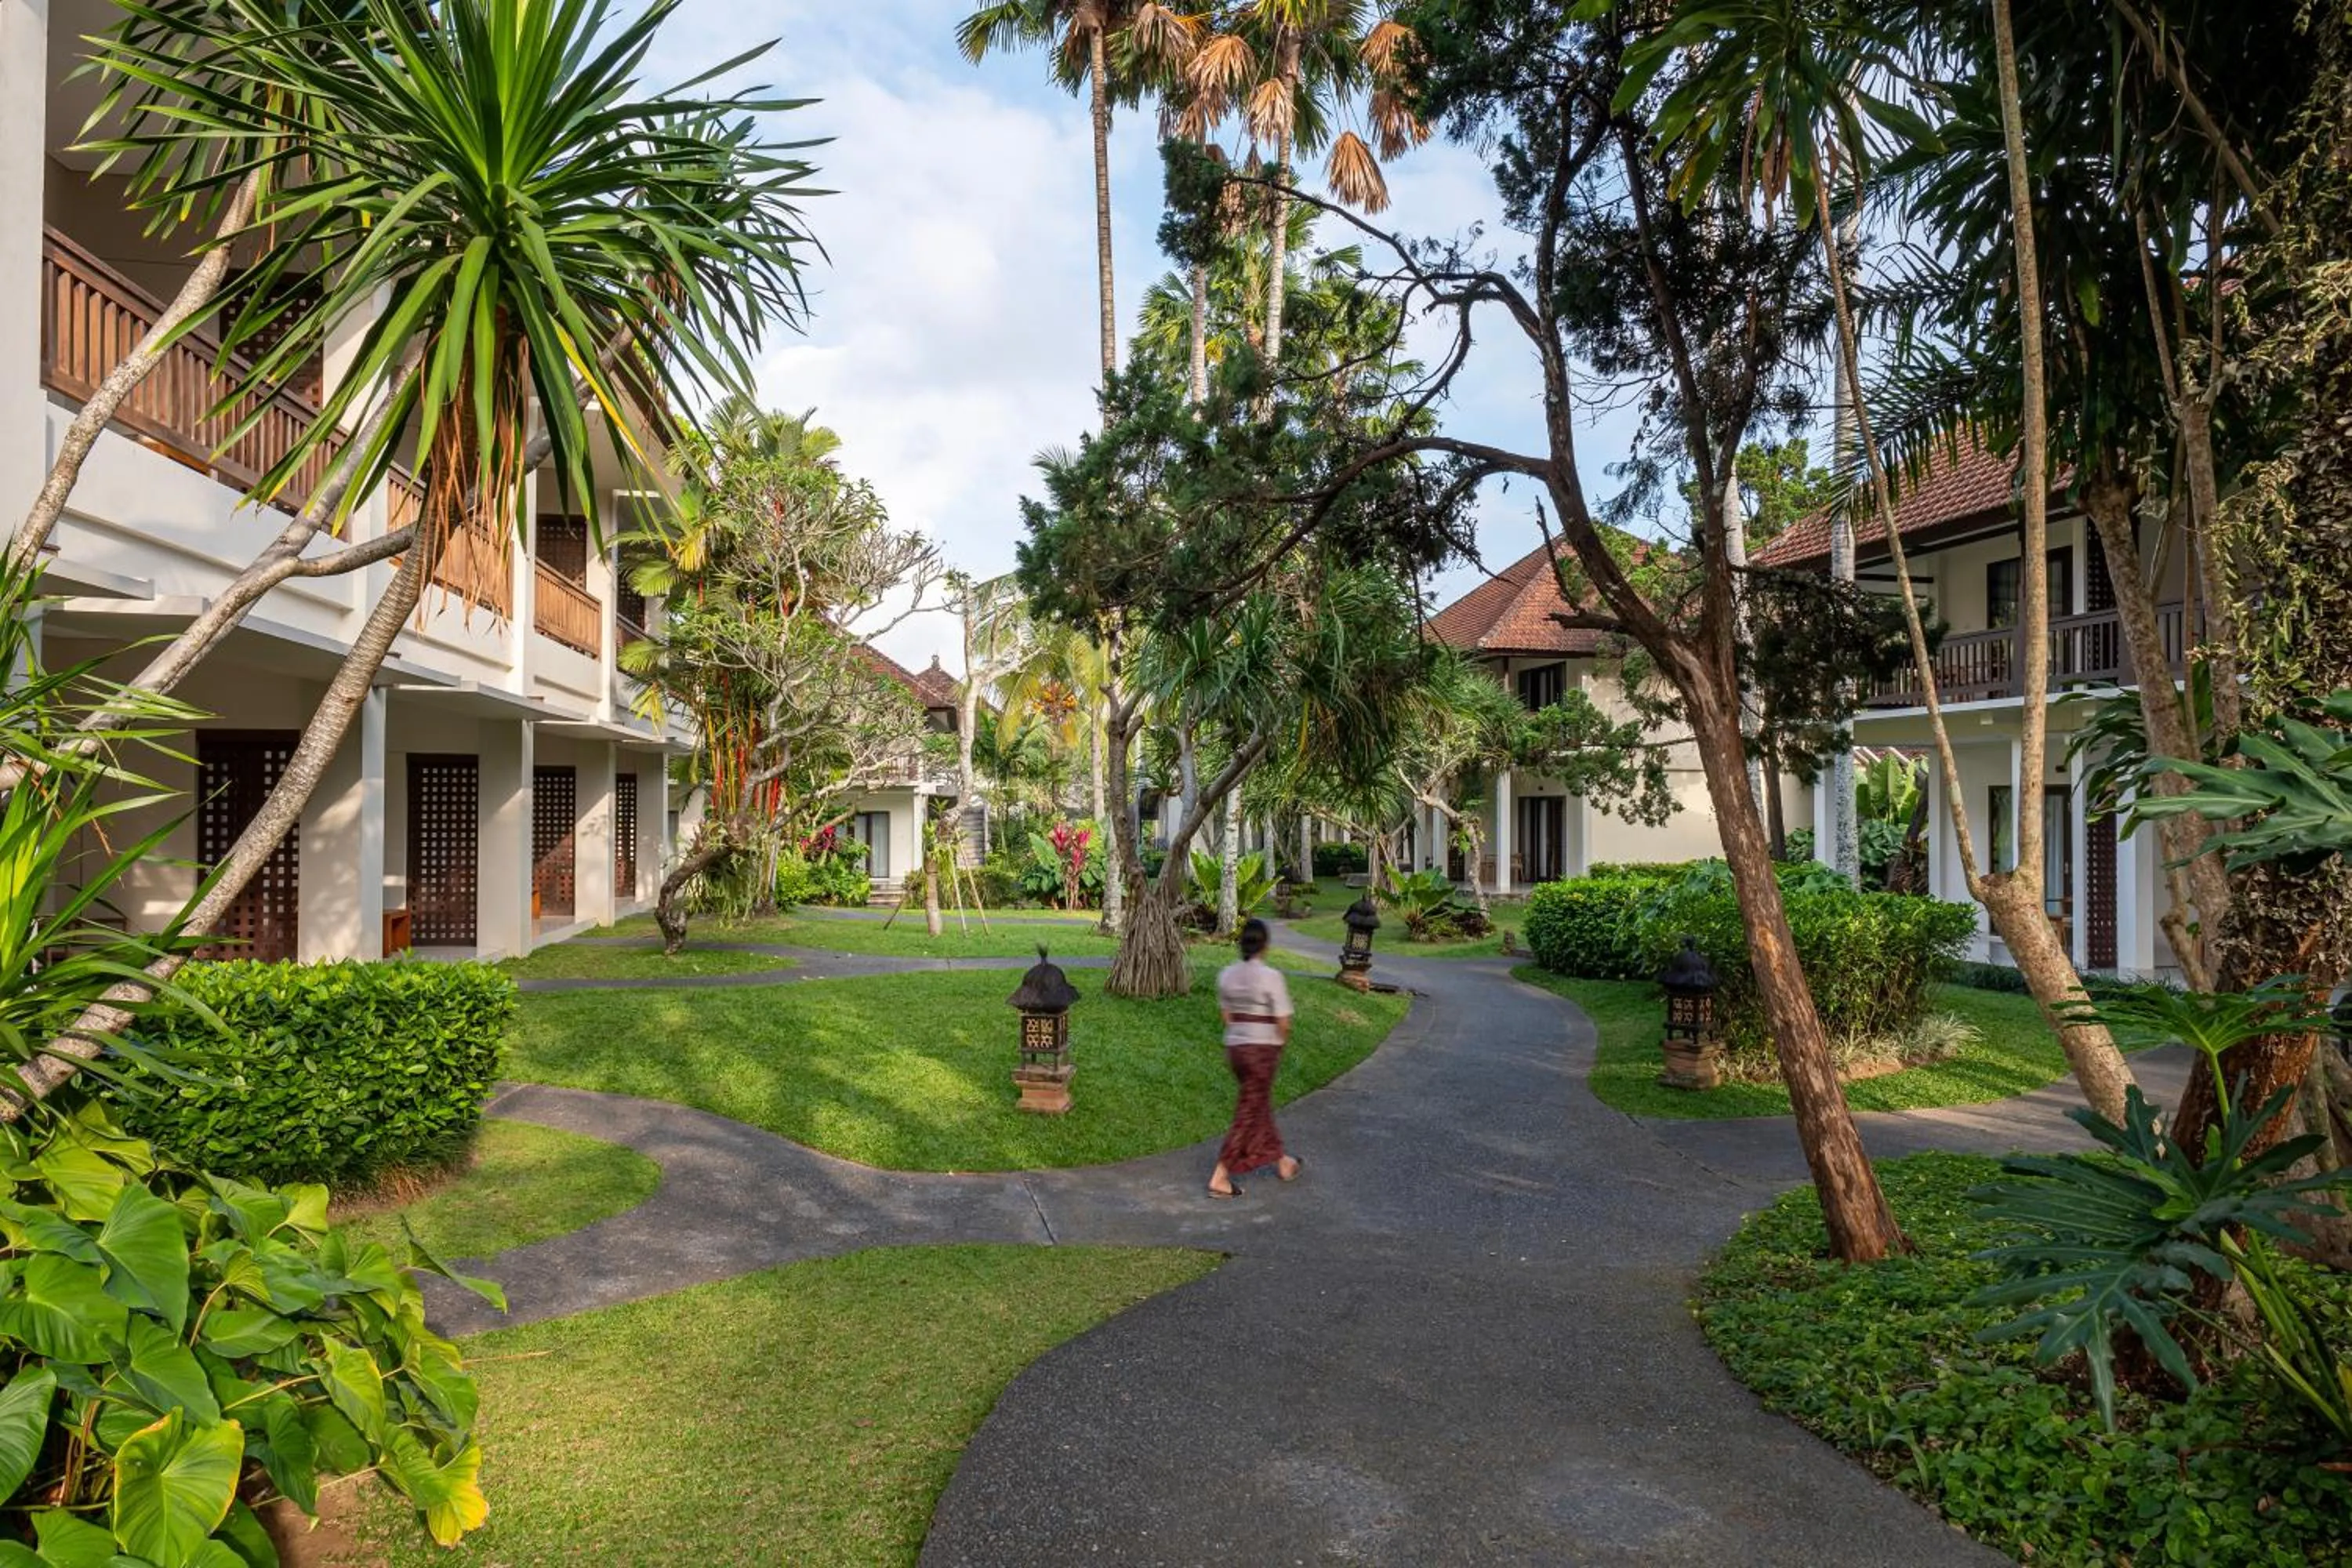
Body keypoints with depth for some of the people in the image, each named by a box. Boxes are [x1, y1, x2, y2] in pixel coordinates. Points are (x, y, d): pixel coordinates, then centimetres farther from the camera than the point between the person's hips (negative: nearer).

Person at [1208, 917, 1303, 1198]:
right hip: (1263, 1050, -6)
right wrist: (1280, 1045, 4)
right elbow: (1283, 1022, -15)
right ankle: (1220, 1178, 1)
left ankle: (1281, 1162, 38)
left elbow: (1225, 1014, 9)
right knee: (1249, 1113, 3)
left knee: (1261, 1104, 22)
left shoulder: (1227, 974, 1)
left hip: (1235, 1046, 7)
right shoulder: (1271, 976, -17)